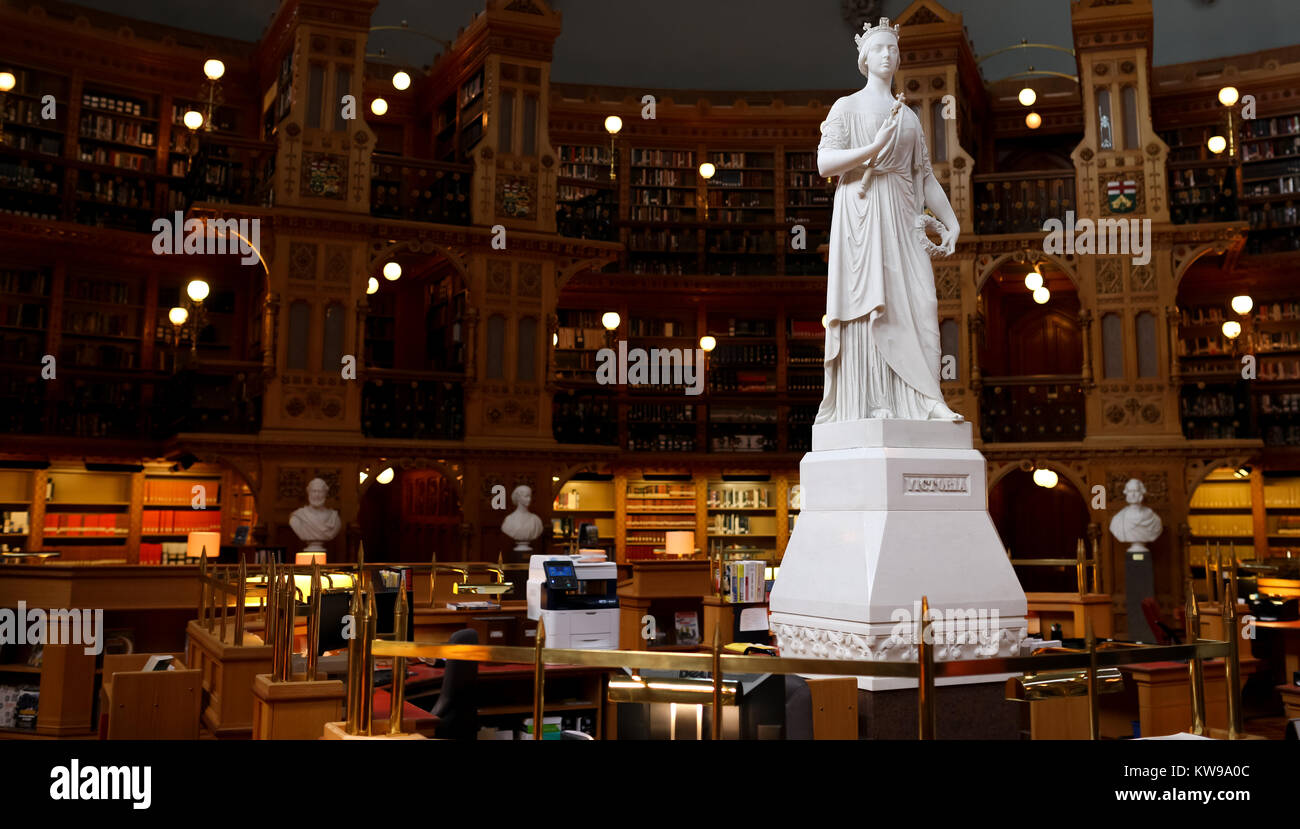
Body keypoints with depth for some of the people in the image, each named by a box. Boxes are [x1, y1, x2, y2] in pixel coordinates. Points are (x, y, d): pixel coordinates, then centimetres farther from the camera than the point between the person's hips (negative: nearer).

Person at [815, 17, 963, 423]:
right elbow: (824, 163, -4)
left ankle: (925, 400, -12)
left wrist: (951, 221, 11)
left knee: (917, 301, -8)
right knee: (868, 304, -11)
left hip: (901, 217, 4)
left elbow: (925, 176, 20)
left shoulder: (909, 116, 23)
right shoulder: (846, 107, 9)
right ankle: (871, 402, -12)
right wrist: (873, 148, -16)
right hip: (861, 212, -4)